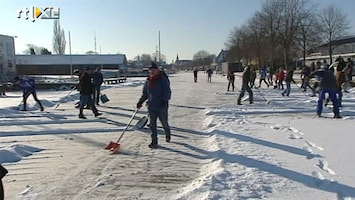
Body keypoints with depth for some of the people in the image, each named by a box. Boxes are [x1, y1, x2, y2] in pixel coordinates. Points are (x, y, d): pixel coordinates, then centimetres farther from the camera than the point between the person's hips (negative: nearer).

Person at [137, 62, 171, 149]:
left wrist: (164, 100, -24)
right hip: (151, 106, 4)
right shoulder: (148, 81, 8)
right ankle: (154, 141, 10)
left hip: (162, 106, -4)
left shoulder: (163, 79, -8)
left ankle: (168, 134, 41)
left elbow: (167, 92, -11)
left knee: (164, 122, 11)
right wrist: (140, 102, 11)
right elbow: (145, 93, 18)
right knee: (152, 124, 3)